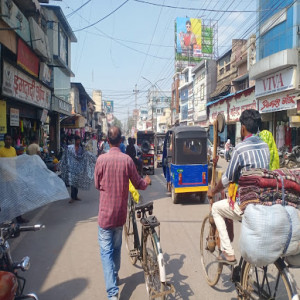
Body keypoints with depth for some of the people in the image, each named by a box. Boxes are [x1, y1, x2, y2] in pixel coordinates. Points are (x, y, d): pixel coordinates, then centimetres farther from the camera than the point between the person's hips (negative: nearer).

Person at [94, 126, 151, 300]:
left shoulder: (101, 159, -12)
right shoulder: (127, 160, -9)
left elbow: (97, 185, 1)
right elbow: (138, 184, 1)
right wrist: (147, 181, 22)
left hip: (105, 212, -2)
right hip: (120, 213, 2)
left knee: (106, 251, 4)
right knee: (117, 247, 21)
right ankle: (115, 276, 42)